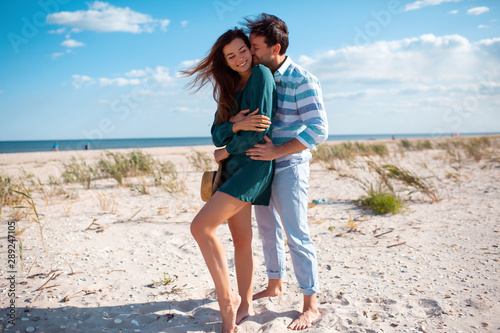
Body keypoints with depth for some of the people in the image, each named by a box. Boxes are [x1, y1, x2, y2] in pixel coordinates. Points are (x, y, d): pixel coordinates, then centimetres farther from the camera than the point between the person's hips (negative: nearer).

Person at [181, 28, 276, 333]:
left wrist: (225, 152, -4)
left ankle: (227, 300, -6)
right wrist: (235, 124, -17)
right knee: (241, 238, 11)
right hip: (233, 168, 8)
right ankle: (244, 306, 22)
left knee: (201, 226, -17)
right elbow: (217, 133, 6)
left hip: (252, 164, -8)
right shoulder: (229, 88, 16)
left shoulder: (261, 74, -7)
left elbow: (261, 129, -16)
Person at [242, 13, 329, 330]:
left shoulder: (302, 81, -14)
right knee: (268, 229, 17)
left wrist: (277, 151, -24)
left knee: (297, 235, -4)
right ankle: (275, 285, 36)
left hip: (289, 166, -7)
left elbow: (319, 130, -20)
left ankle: (311, 306, 9)